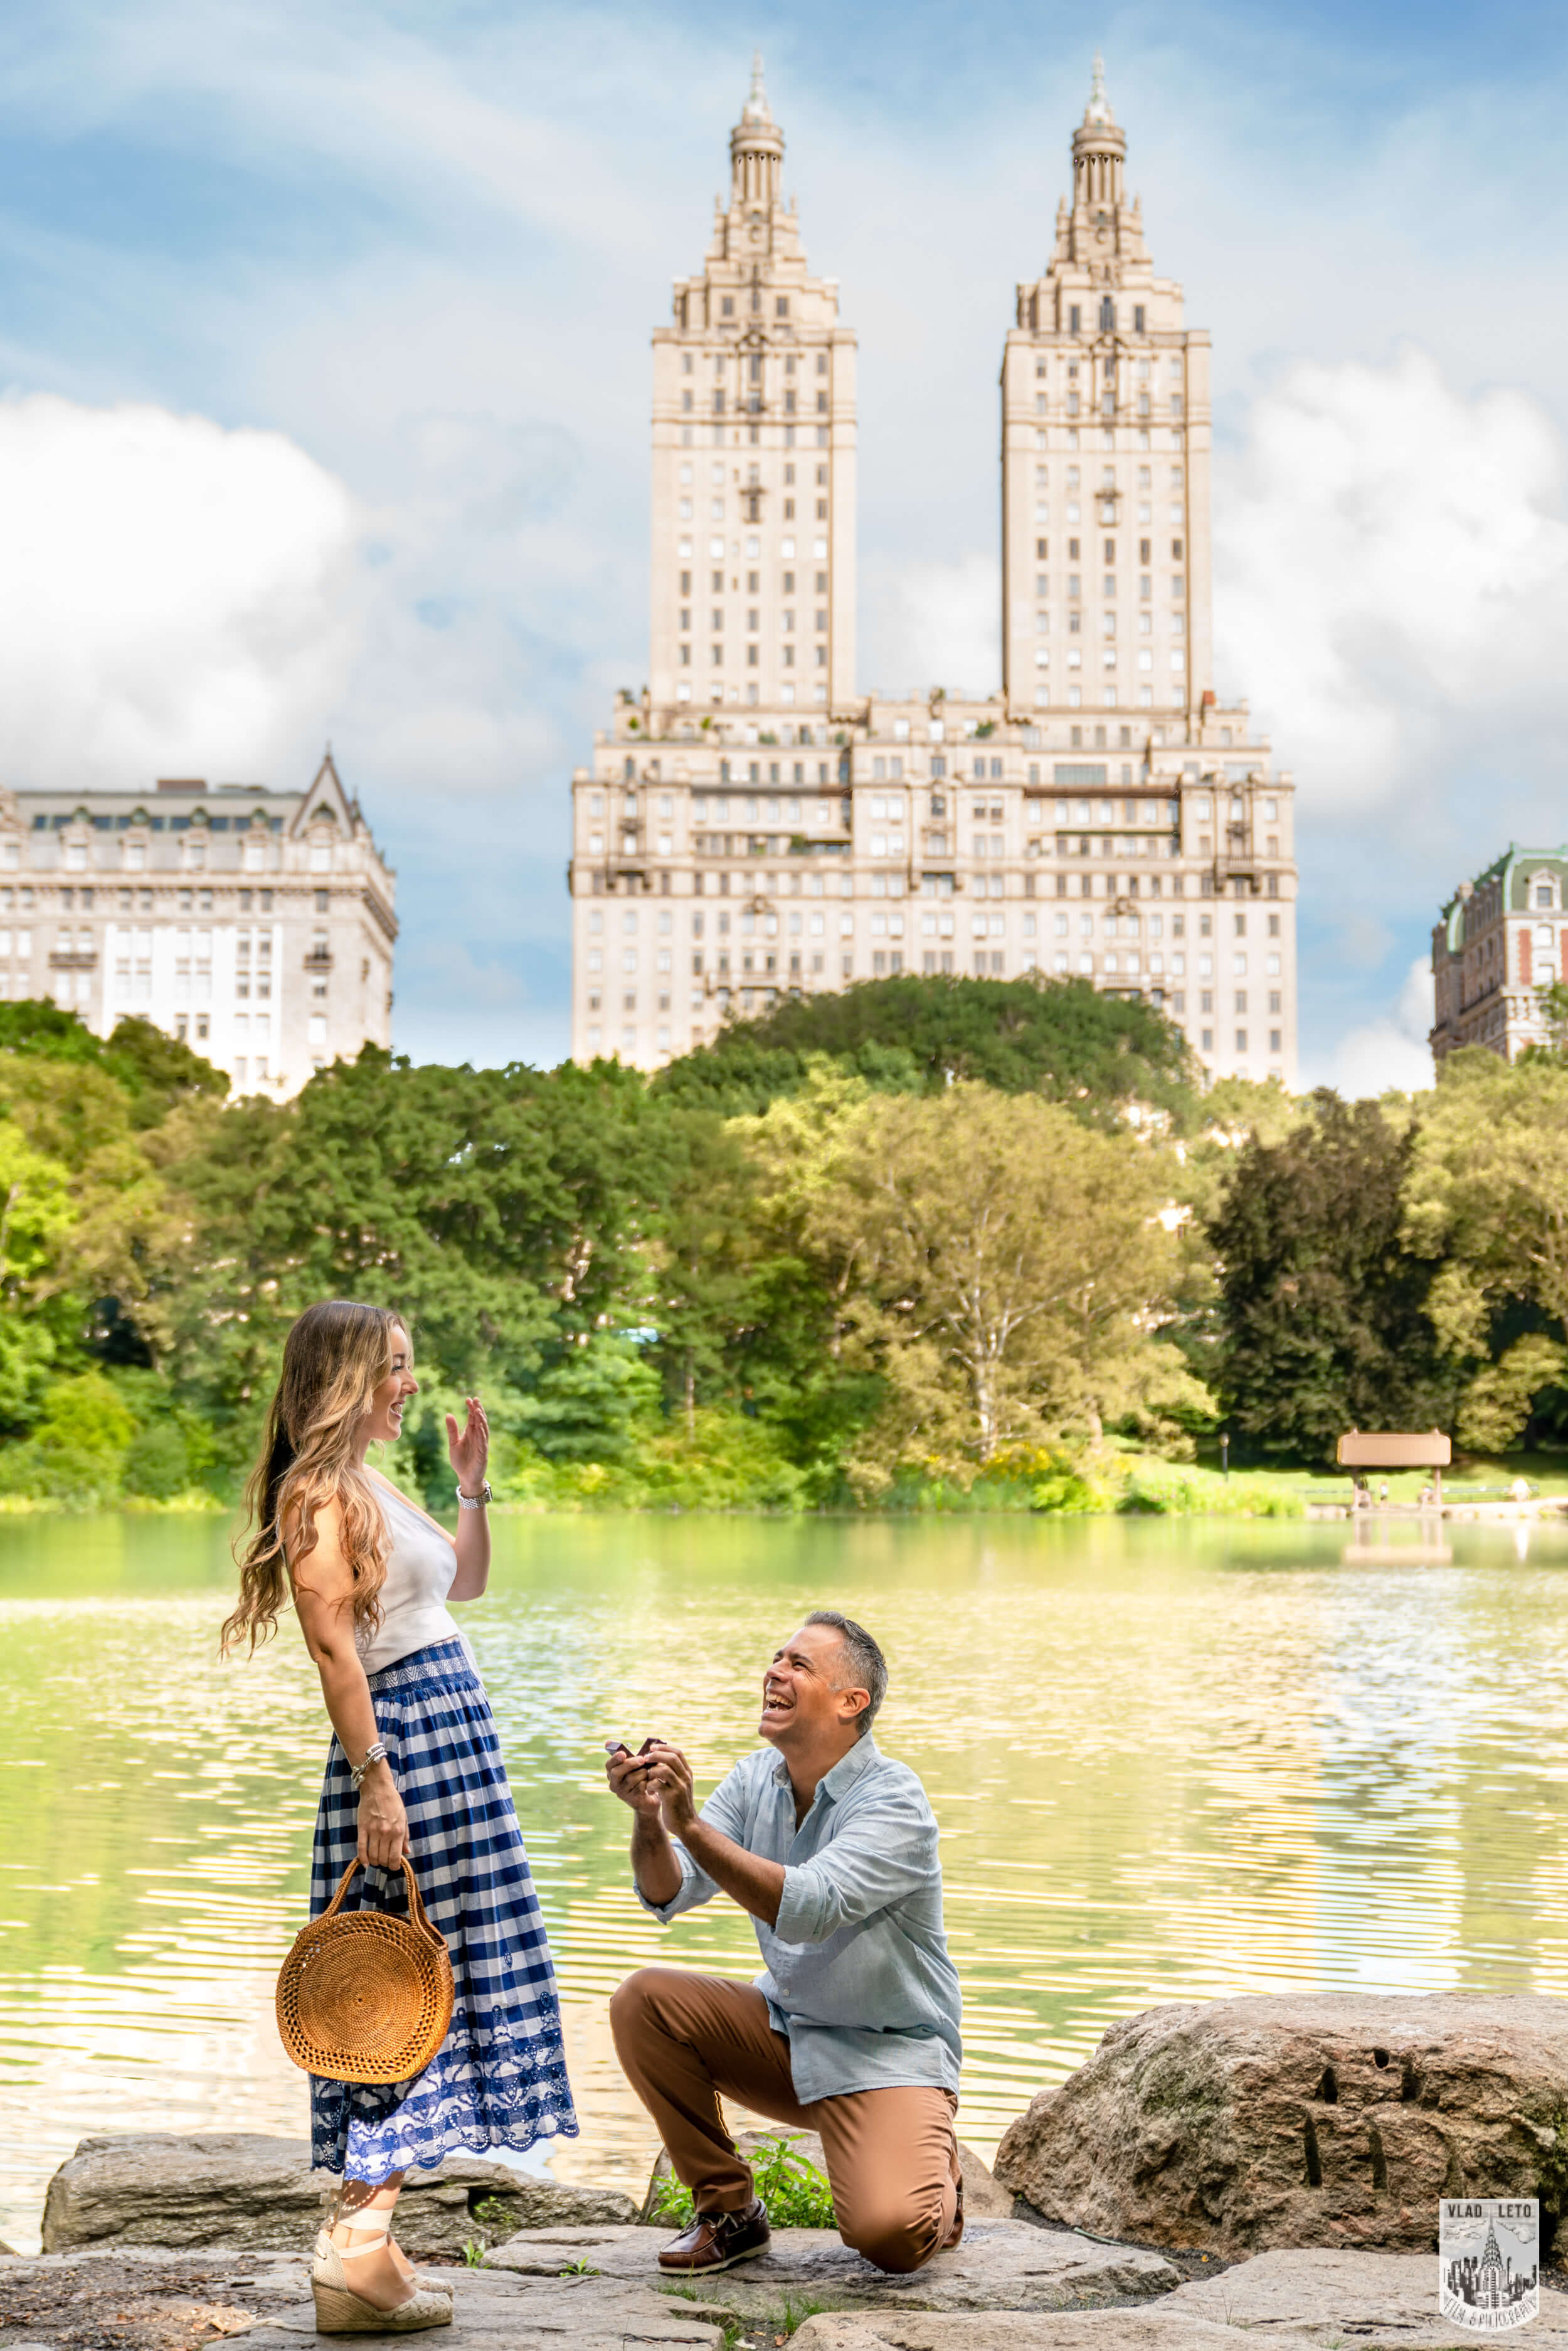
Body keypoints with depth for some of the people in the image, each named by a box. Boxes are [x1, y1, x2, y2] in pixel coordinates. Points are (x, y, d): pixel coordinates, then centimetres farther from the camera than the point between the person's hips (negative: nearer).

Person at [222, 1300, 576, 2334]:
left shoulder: (373, 1482, 18)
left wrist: (473, 1482, 21)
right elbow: (335, 1648, -17)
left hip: (453, 1734, 10)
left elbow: (466, 1583, 30)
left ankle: (363, 2231, 14)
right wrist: (376, 1776, -21)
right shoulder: (320, 1491, -11)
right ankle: (359, 2253, -7)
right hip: (401, 1738, -10)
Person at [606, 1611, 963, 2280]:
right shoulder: (755, 1780, 0)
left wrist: (690, 1823, -40)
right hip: (783, 2028, 6)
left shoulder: (894, 1803, -20)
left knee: (888, 2234, -28)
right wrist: (649, 1820, -28)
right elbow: (667, 1894, -8)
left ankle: (935, 2186, 12)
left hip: (888, 2052, -6)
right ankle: (728, 2210, -1)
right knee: (643, 2000, -16)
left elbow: (806, 1908, -35)